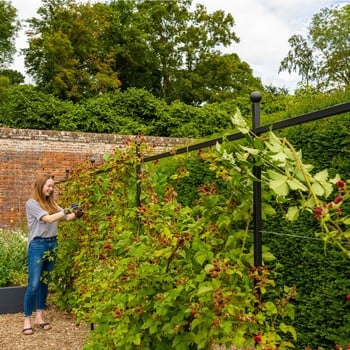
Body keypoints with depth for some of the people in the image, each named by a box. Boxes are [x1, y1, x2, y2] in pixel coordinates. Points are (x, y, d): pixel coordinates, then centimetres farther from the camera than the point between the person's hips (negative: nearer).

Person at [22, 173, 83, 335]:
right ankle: (27, 320, 6)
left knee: (44, 281, 12)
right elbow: (49, 219, -19)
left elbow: (65, 218, 5)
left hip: (52, 243, 7)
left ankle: (39, 317, 20)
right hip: (38, 245, -7)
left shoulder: (51, 203, 12)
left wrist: (76, 214, -14)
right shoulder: (32, 203, -9)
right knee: (33, 284, -4)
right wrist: (67, 211, -21)